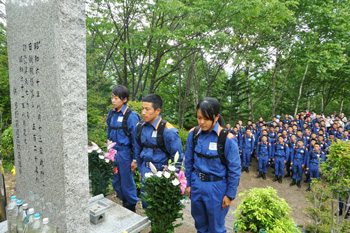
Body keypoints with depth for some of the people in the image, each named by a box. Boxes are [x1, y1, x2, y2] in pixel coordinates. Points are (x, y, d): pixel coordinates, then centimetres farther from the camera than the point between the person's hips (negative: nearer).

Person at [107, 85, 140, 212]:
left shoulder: (131, 115, -14)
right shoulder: (111, 113, 5)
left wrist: (135, 159, -12)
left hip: (125, 154, -6)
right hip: (112, 153, 6)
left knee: (127, 182, 7)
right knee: (115, 182, 16)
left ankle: (131, 207, 28)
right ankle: (124, 202, 37)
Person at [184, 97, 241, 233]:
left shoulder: (227, 139, -18)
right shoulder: (193, 134, -6)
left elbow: (235, 170, -11)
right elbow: (188, 162, 5)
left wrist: (230, 195, -7)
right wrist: (188, 184, 9)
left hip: (216, 187, -4)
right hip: (196, 185, 4)